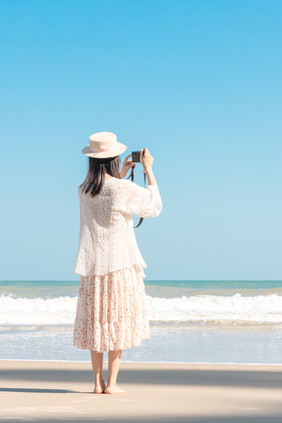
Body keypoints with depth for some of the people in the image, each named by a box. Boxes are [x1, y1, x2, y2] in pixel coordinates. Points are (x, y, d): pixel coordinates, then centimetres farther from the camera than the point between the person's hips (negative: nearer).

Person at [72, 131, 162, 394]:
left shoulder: (84, 190, 3)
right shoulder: (122, 189, -13)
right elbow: (155, 204, 1)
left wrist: (122, 174, 29)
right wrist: (148, 170, 8)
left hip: (91, 264, 5)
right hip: (119, 263, -5)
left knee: (95, 321, 9)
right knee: (117, 320, 1)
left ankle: (98, 383, 11)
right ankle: (111, 383, -1)